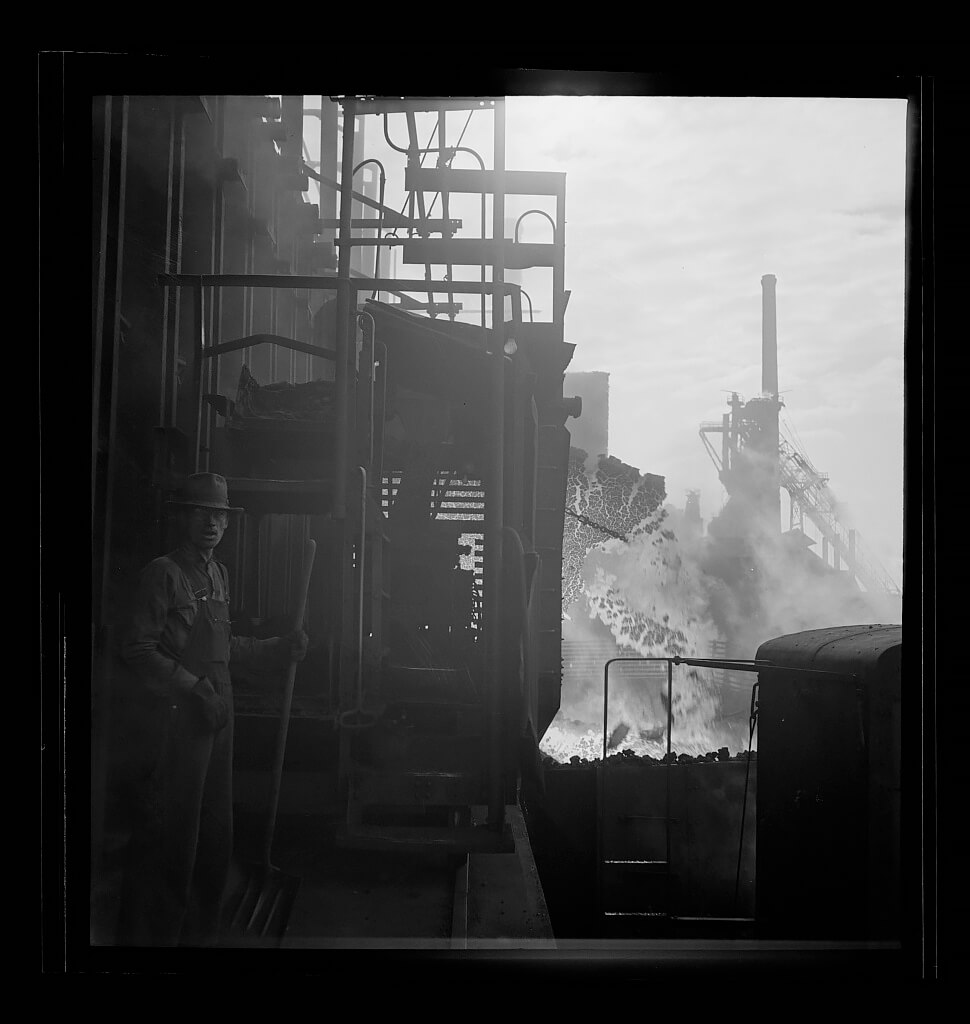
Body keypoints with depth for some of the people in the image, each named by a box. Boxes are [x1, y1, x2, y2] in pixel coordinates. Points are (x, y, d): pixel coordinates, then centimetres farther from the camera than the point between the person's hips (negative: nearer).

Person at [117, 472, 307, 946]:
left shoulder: (218, 574, 15)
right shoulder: (163, 573, -8)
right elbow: (138, 650, -14)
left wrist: (279, 648, 20)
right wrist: (193, 687, -18)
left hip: (219, 711, 8)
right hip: (178, 713, -8)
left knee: (215, 830, 14)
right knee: (171, 828, -4)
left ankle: (200, 930, 27)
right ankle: (153, 932, 9)